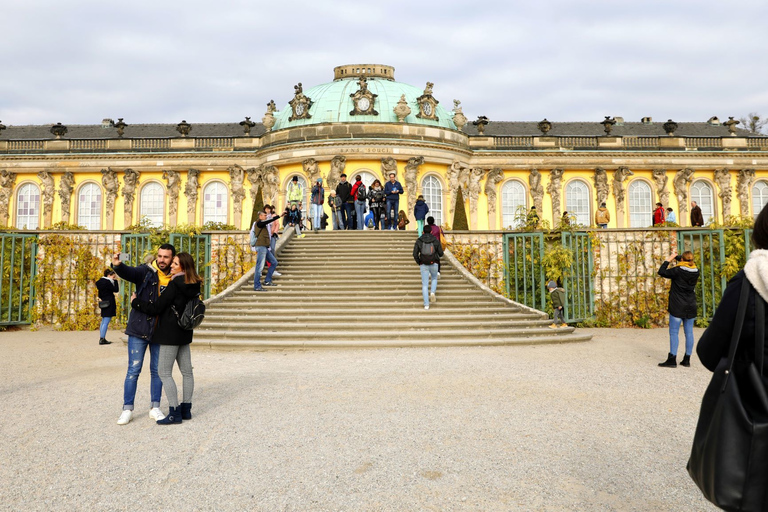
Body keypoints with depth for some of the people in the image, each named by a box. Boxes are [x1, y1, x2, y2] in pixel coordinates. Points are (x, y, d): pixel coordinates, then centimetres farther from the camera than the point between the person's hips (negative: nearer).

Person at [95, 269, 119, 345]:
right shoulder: (107, 282, -16)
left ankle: (101, 338, 16)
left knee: (103, 321, 13)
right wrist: (115, 280, -7)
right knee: (106, 322, -9)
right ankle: (102, 339, -11)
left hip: (104, 304, 10)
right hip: (109, 304, -10)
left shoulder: (101, 281, 13)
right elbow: (116, 290, -10)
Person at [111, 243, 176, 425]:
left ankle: (155, 408, 23)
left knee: (157, 370, 11)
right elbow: (129, 273, -26)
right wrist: (118, 265, -46)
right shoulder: (146, 272, -5)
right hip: (140, 329, -2)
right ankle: (127, 408, 16)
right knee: (134, 370, 3)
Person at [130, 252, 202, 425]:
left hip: (171, 333, -8)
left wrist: (135, 302, -2)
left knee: (164, 372, -1)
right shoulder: (193, 286, 6)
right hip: (184, 333, 9)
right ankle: (186, 409, 19)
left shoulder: (175, 284, -18)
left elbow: (156, 308, -15)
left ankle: (175, 413, 0)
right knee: (186, 371, 11)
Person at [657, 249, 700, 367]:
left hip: (677, 307, -6)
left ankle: (672, 359, -4)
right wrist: (676, 257, 27)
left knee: (673, 332, -3)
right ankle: (687, 359, 13)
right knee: (689, 332, 8)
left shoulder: (677, 271, -13)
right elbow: (688, 264, 24)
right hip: (691, 307, 6)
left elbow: (662, 272, -6)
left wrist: (668, 260, 4)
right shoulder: (696, 271, 4)